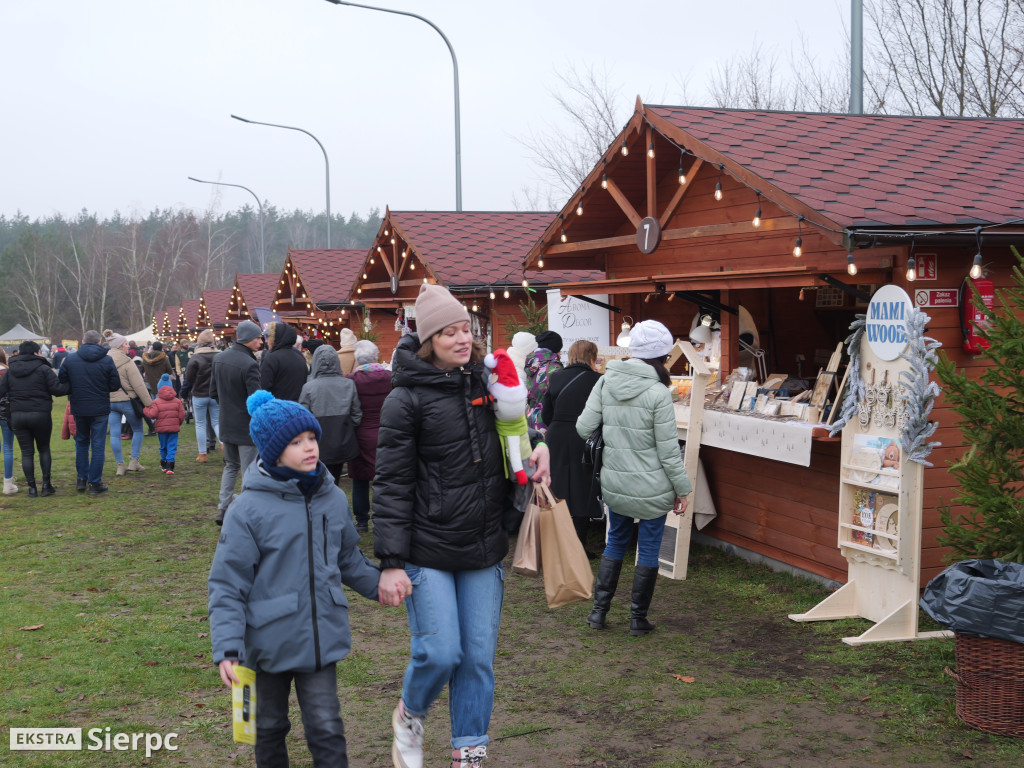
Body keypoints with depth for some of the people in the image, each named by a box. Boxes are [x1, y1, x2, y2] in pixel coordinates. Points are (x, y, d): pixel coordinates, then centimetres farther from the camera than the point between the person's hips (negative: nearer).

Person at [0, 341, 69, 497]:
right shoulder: (43, 369, -7)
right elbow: (57, 389, -13)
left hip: (17, 416, 3)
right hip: (40, 415, -3)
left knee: (26, 452, 7)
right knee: (44, 449, 14)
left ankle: (32, 488, 7)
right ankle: (46, 485, 11)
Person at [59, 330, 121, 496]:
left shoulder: (71, 358, -3)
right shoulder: (107, 360, -9)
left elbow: (61, 382, 0)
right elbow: (115, 385, -6)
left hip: (78, 408, 2)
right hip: (100, 409, -2)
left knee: (81, 442, 20)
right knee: (97, 446, 3)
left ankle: (82, 479, 21)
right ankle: (95, 484, 4)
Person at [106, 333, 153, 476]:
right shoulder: (126, 362, -13)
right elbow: (139, 385, -15)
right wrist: (149, 403, -11)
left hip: (110, 403, 5)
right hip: (127, 400, -5)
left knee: (115, 434, 6)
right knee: (137, 430, 11)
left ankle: (120, 465, 7)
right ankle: (134, 461, 8)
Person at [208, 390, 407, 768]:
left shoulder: (333, 499, -1)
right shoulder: (249, 509, -15)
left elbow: (348, 559, 16)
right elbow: (227, 586, -13)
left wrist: (377, 583, 0)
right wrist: (227, 649, -18)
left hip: (322, 640, 2)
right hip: (269, 643, -2)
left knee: (327, 729, 3)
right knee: (270, 727, 18)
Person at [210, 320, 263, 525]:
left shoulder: (218, 358, 2)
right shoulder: (249, 364, -23)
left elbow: (213, 392, 9)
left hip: (226, 424, 7)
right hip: (246, 426, -7)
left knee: (231, 466, 22)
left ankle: (223, 509, 20)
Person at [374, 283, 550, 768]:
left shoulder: (487, 381, 6)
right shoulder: (407, 399, -9)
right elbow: (392, 485, -10)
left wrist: (539, 444, 2)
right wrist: (391, 561, -14)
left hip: (484, 550, 5)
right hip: (428, 552, -5)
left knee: (479, 657, 7)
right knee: (440, 653, -7)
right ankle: (408, 717, 25)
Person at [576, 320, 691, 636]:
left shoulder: (605, 382, -3)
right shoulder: (657, 393, -17)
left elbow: (583, 428, -1)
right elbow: (668, 449, -13)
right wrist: (682, 489, -2)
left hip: (614, 482, 5)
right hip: (651, 487, -4)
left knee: (616, 542, 21)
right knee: (648, 550, 10)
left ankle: (599, 610, 22)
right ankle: (638, 619, 18)